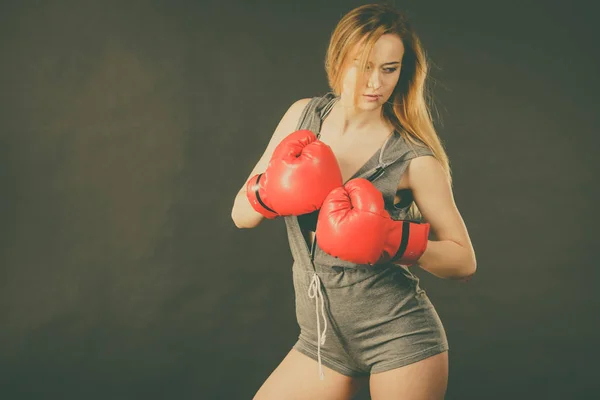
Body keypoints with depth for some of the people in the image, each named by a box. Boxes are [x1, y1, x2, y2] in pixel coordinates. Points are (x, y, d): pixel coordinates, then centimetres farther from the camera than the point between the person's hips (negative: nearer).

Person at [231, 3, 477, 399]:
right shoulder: (304, 116, 1)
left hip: (399, 339, -4)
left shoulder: (414, 157, -12)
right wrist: (268, 191, -18)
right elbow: (242, 215, 4)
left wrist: (395, 238, -24)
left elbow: (464, 261, -7)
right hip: (323, 340, 5)